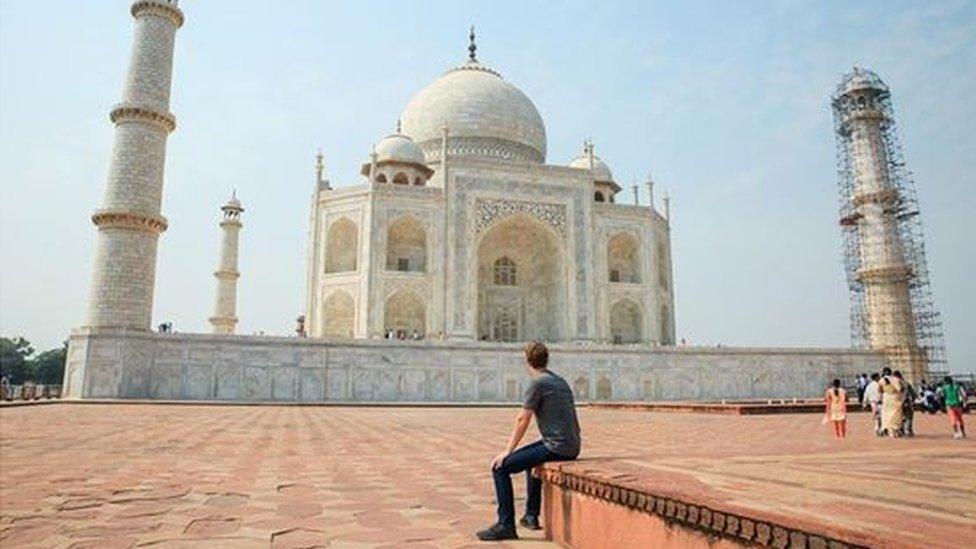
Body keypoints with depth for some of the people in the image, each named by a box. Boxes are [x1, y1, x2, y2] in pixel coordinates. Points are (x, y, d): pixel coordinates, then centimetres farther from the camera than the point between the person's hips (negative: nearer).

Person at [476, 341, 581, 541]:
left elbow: (522, 420, -9)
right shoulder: (561, 381, 17)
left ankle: (506, 525, -3)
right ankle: (531, 515, 37)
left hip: (557, 447, -9)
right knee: (530, 457, 34)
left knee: (501, 467, -6)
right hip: (572, 447, 9)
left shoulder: (538, 384, -10)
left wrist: (507, 451, -3)